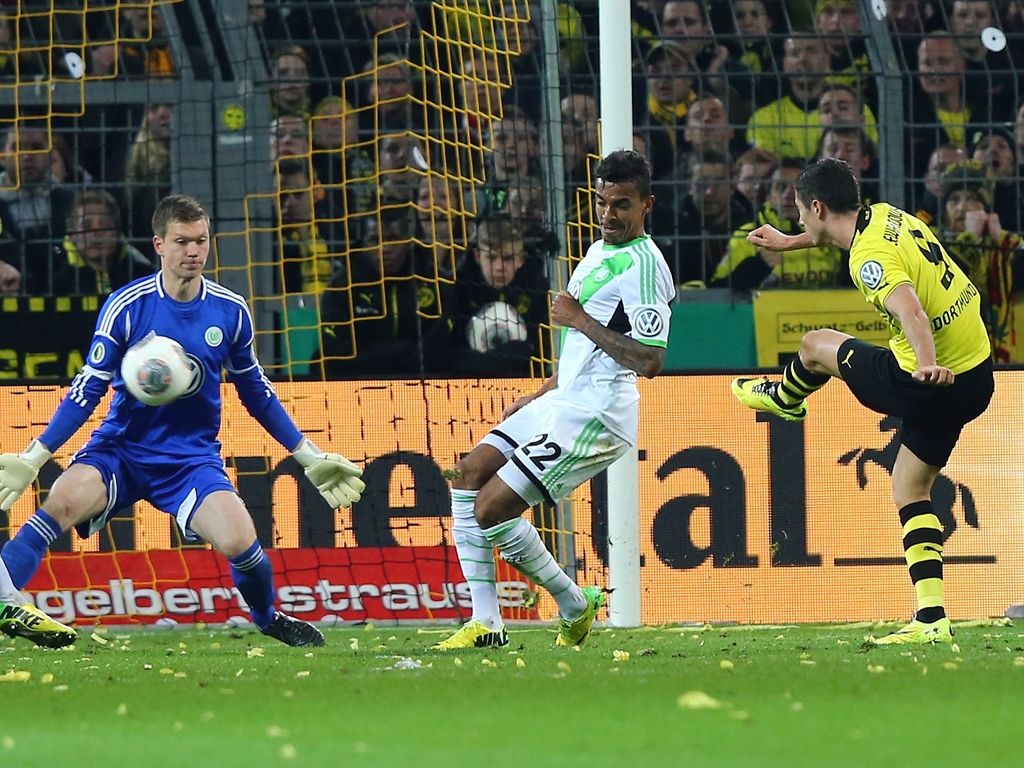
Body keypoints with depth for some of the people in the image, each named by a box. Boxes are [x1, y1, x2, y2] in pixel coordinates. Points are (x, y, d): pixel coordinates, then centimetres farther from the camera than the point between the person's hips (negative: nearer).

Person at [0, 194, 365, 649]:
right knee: (65, 499, -33)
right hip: (121, 447, -2)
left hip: (193, 456, 2)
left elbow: (255, 392, 14)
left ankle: (269, 619, 10)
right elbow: (88, 390, -4)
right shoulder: (126, 306, -8)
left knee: (239, 542, -21)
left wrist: (309, 457, 17)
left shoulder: (231, 312, 0)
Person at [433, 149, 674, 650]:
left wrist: (580, 320, -19)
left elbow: (649, 362, -24)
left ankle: (574, 605, 7)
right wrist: (540, 396, 25)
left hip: (594, 417, -10)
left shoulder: (643, 265, -15)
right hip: (562, 402, 10)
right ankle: (485, 623, 4)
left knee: (492, 508, -12)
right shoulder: (599, 252, 16)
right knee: (468, 477, 6)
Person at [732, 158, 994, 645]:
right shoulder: (883, 216, 6)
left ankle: (784, 398, 52)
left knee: (815, 347, 16)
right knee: (911, 490, 17)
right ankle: (932, 619, 8)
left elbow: (909, 310, -41)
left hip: (929, 383, -8)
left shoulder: (870, 258, -22)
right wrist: (790, 243, 46)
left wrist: (927, 362, -58)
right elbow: (841, 233, 32)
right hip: (976, 376, 8)